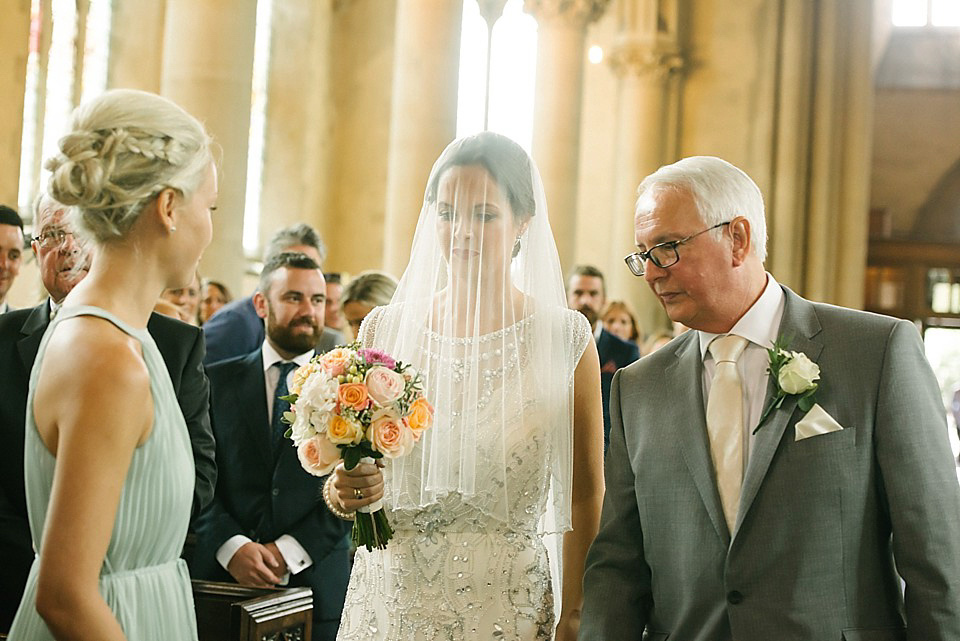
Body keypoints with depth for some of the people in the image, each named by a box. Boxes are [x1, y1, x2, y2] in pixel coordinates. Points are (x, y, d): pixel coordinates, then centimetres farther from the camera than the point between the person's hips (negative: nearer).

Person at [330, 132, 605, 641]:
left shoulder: (565, 340, -6)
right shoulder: (384, 330, 2)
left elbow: (584, 499, -3)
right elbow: (348, 475, 10)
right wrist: (344, 490, -12)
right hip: (388, 600, 3)